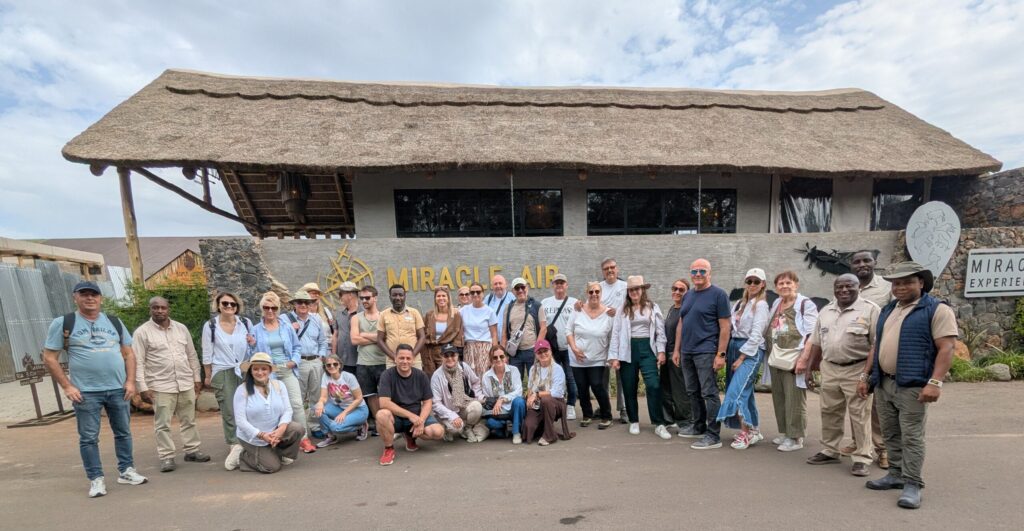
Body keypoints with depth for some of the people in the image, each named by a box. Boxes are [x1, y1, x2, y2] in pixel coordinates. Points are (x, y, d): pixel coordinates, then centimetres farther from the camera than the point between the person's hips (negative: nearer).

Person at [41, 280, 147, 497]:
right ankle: (96, 479, 17)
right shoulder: (63, 323, -1)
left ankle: (126, 471, 23)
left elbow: (128, 353, 10)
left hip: (118, 389, 3)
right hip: (86, 392, -3)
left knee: (123, 432, 11)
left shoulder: (114, 322, 8)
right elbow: (49, 358, -1)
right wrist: (67, 386, -9)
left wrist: (130, 381, 0)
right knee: (89, 438, 5)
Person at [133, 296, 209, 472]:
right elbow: (138, 362, -7)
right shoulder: (142, 332, -4)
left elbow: (192, 355, 13)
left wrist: (197, 378, 11)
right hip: (160, 386, -4)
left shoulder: (181, 328, 8)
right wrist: (143, 387, -12)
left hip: (186, 383, 4)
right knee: (163, 424, 2)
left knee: (189, 420, 12)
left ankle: (192, 451, 22)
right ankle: (166, 457, 13)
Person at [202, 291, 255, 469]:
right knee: (229, 411, -2)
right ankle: (235, 444, 8)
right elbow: (207, 353, 5)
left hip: (244, 371, 2)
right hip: (222, 373, -1)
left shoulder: (246, 323, 4)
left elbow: (254, 344, 17)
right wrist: (208, 376, 7)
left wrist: (254, 343, -6)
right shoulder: (210, 326, 0)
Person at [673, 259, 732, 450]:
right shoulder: (687, 296, 14)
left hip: (706, 352, -7)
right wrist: (677, 349, 12)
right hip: (686, 352, 7)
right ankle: (699, 427, 29)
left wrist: (721, 354, -15)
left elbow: (725, 327, -10)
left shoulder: (718, 294, -6)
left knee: (709, 393, -3)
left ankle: (714, 436, 5)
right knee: (693, 392, 15)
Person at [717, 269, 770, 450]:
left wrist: (741, 358, -14)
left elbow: (756, 335, -12)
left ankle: (746, 433, -5)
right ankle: (753, 431, 22)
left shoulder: (761, 305, -5)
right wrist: (727, 353, 6)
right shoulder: (739, 303, 16)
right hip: (733, 347, 7)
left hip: (751, 351, -7)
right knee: (745, 391, 12)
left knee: (737, 391, -15)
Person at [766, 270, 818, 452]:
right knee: (779, 399, 13)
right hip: (776, 359, 7)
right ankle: (784, 432, 25)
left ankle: (795, 438, 10)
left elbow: (811, 335, -13)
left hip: (794, 360, -7)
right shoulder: (776, 304, 14)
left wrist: (803, 359, -20)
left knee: (794, 401, 0)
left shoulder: (806, 305, -6)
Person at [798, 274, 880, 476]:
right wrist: (808, 368, 11)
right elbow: (817, 343, 14)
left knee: (859, 415, 2)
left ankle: (862, 458, 14)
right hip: (829, 369, 5)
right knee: (829, 413, 13)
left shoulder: (870, 309, -6)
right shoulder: (825, 311, 10)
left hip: (857, 370, -5)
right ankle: (829, 452, 25)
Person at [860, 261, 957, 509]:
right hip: (883, 384, 7)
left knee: (911, 437, -1)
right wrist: (866, 376, 15)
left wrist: (935, 382, -22)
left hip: (912, 385, -7)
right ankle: (897, 474, 25)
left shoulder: (937, 310, -5)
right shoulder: (887, 310, 15)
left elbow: (946, 348, -13)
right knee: (891, 434, 13)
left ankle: (912, 484, 8)